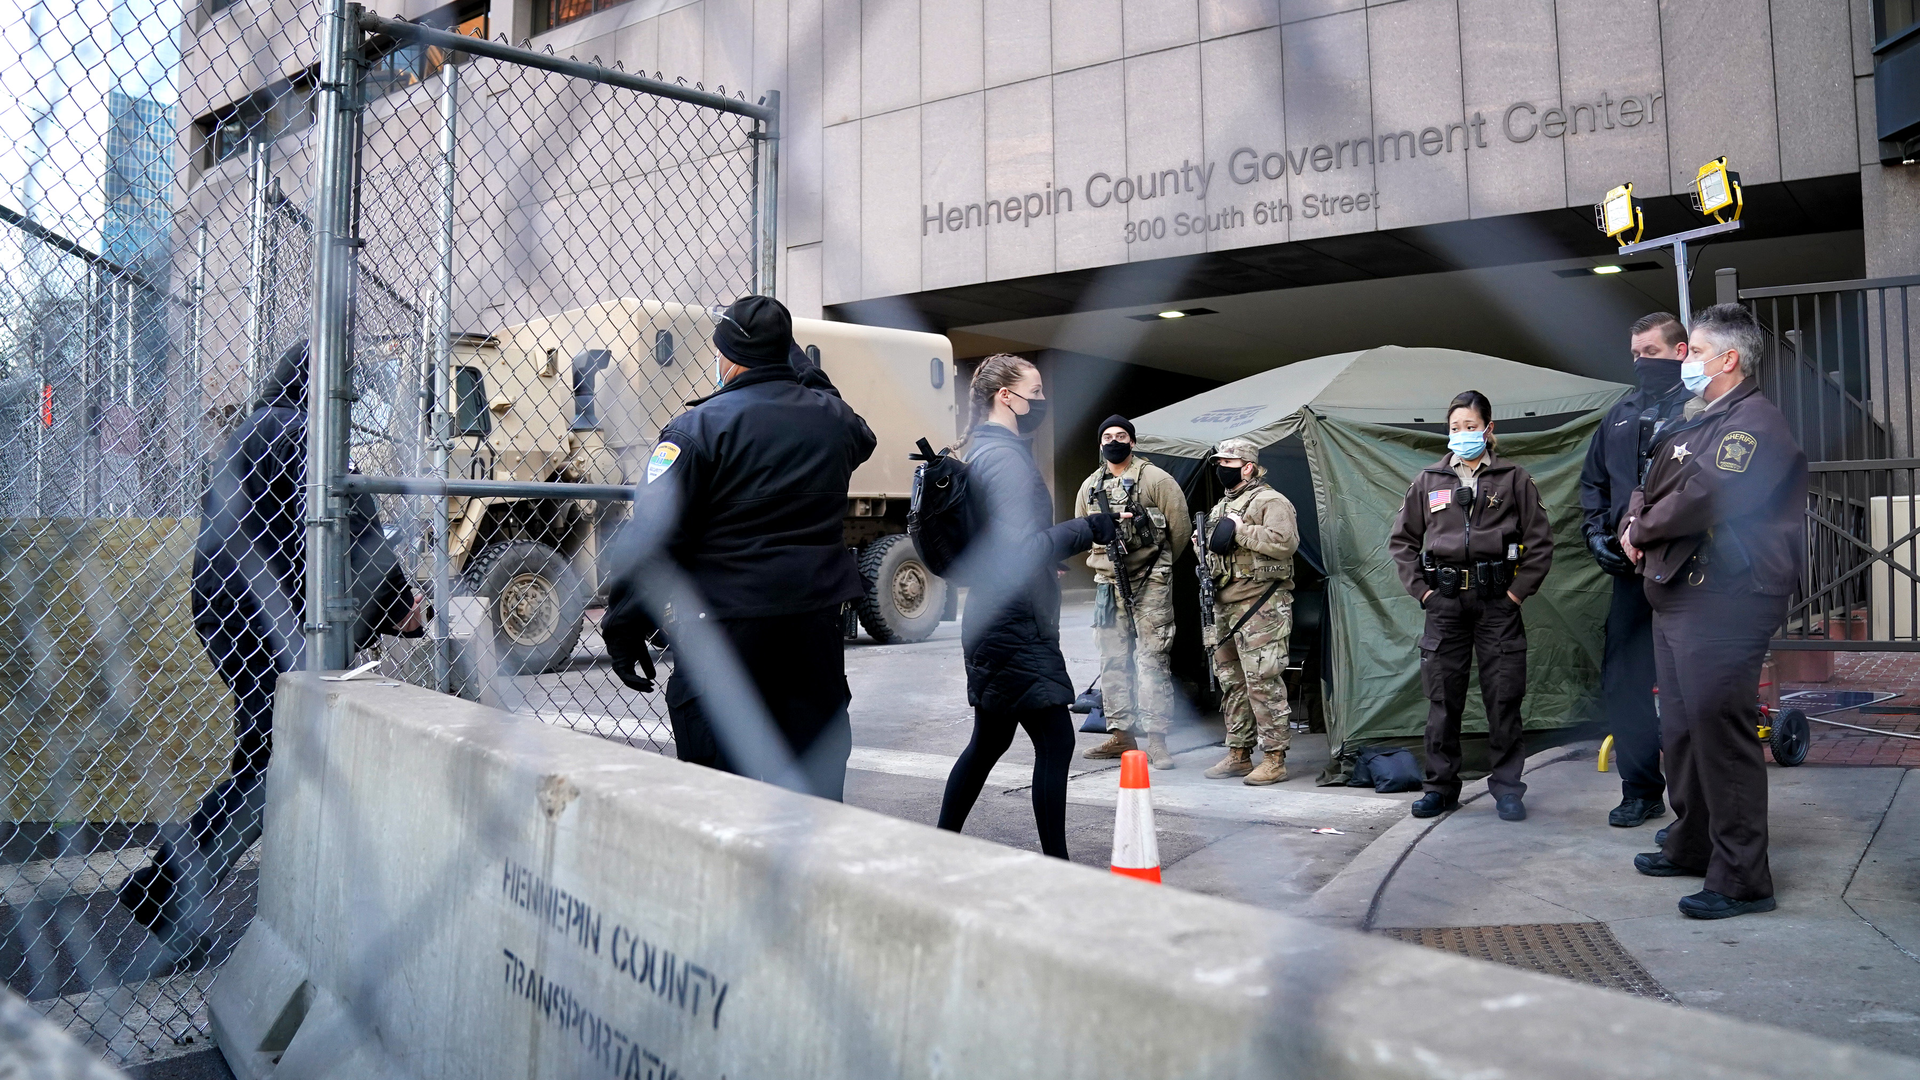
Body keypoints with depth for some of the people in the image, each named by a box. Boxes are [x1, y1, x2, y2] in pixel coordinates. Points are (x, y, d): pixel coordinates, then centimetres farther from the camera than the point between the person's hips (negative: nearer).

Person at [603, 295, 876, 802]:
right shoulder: (833, 416, 5)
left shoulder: (699, 427, -11)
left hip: (727, 625, -5)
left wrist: (624, 629, -7)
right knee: (818, 771, 16)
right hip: (816, 622, 5)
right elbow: (861, 440, 32)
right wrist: (812, 378, 31)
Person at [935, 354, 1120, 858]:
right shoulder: (1005, 457, -16)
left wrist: (1047, 561, 28)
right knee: (1055, 741, -6)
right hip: (1016, 627, -11)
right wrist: (1091, 528, -22)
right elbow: (1020, 547, -23)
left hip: (996, 622, 11)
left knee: (989, 741, 18)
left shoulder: (982, 452, 16)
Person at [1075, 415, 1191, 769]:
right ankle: (1120, 735, 17)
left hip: (1150, 583, -6)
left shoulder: (1155, 479, -4)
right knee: (1112, 660, 8)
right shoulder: (1090, 486, 12)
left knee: (1151, 658, -8)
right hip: (1108, 583, 6)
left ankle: (1156, 739, -6)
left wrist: (1162, 564, 9)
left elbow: (1179, 525, -1)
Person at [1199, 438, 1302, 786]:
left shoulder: (1270, 502, -8)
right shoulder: (1221, 506, 20)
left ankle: (1275, 759, -3)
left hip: (1260, 610, -9)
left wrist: (1241, 530, -19)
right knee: (1231, 681, 13)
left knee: (1263, 683, -9)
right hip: (1224, 606, 9)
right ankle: (1238, 754, 22)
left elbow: (1285, 542, -23)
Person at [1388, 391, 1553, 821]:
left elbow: (1540, 541, 5)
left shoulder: (1514, 479, 5)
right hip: (1445, 602, 2)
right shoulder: (1429, 480, 10)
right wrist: (1420, 587, 5)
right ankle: (1441, 786, 15)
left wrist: (1518, 590, -3)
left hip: (1497, 601, -2)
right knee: (1443, 697, 5)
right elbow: (1402, 540, 15)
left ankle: (1506, 786, 13)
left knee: (1503, 696, 1)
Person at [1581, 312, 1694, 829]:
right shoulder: (1621, 415, 16)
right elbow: (1593, 480, 23)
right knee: (1623, 678, 9)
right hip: (1630, 567, 7)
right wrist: (1597, 533, 10)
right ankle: (1641, 790, 20)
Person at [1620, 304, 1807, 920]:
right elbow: (1651, 484, 24)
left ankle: (1741, 879, -1)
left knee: (1720, 730, -8)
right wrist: (1634, 523, 2)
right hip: (1675, 593, 10)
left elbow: (1703, 499, -23)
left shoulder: (1754, 424, -12)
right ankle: (1692, 846, 31)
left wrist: (1643, 529, -7)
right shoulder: (1691, 421, 18)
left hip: (1724, 598, -10)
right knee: (1681, 726, 17)